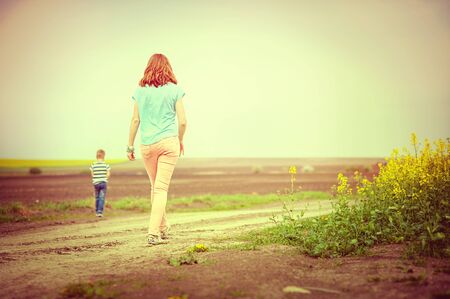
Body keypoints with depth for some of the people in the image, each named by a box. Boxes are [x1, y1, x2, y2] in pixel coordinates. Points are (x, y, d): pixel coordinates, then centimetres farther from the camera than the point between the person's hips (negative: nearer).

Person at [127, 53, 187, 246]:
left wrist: (130, 146, 10)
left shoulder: (140, 90, 4)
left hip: (147, 144, 2)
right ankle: (153, 233, -10)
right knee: (161, 188, -3)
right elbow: (182, 121, -1)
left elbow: (135, 120, 3)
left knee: (155, 186, 17)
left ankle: (163, 229, 26)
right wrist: (180, 140, 15)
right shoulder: (174, 90, 0)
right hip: (168, 142, -2)